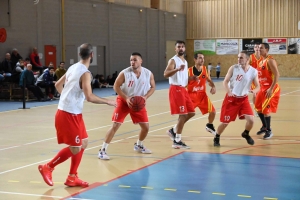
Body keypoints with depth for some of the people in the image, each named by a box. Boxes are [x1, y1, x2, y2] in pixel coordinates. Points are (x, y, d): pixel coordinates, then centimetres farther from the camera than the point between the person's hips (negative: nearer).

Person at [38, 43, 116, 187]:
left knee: (83, 143, 14)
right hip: (69, 115, -9)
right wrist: (108, 102, -15)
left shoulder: (73, 68, 10)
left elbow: (58, 85, 21)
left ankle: (72, 178, 19)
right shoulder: (85, 73, -17)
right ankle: (47, 167, 10)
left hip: (69, 112, 9)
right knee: (75, 148, -2)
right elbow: (89, 97, -26)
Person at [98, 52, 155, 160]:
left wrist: (145, 97, -15)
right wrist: (126, 98, -22)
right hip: (123, 101, -4)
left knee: (146, 127, 5)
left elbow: (152, 87, 2)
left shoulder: (148, 74, -11)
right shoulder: (124, 73, -19)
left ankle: (138, 145, 34)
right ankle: (102, 150, -7)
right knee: (115, 125, -12)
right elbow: (116, 86, -13)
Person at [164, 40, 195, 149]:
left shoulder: (185, 61, 17)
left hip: (183, 89, 9)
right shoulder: (173, 60, -10)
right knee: (183, 115, -10)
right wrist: (177, 69, -39)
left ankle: (173, 130, 22)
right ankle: (177, 141, -3)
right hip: (176, 89, -9)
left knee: (191, 113, 11)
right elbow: (165, 74, -25)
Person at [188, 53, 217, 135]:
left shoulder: (206, 70, -2)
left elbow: (209, 80, 13)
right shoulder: (189, 71, -14)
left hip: (202, 95, 4)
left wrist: (213, 87, -7)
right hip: (191, 95, -4)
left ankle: (209, 126, 34)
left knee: (213, 111, 5)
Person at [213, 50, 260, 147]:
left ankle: (246, 134, 23)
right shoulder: (233, 68, -10)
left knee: (251, 120, -10)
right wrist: (229, 91, -26)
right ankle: (216, 138, 25)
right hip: (231, 98, -2)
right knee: (225, 122, 0)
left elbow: (258, 87, 0)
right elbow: (225, 81, -7)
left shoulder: (254, 71, -6)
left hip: (243, 99, 2)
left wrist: (254, 91, -24)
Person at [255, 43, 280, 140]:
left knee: (265, 109, -11)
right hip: (263, 88, 9)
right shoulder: (261, 61, 12)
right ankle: (264, 127, 32)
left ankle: (269, 131, 2)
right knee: (258, 108, 14)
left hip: (271, 88, -9)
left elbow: (277, 75, -23)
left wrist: (271, 89, -27)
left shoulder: (270, 60, -16)